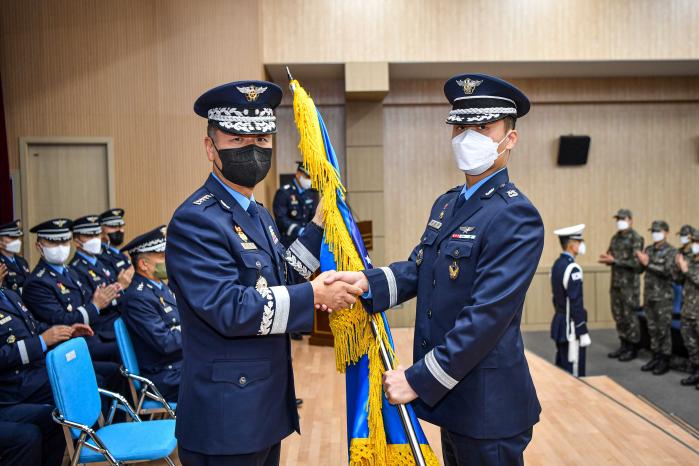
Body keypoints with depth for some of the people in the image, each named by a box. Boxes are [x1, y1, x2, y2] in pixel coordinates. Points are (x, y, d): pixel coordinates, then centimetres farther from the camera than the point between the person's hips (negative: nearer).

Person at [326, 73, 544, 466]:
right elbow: (419, 269, 5)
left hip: (488, 405, -8)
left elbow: (487, 315, -25)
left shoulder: (516, 217, -19)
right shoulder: (446, 204, 9)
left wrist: (418, 380, -22)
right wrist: (367, 282, -15)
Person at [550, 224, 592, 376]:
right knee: (573, 374, -1)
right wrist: (583, 333, -18)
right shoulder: (572, 268, -21)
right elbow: (576, 303, -22)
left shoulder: (557, 264, 7)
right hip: (571, 327, -9)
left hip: (559, 323, 9)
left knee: (561, 370, 16)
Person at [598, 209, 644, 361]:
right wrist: (606, 258, -5)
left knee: (629, 316, -1)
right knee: (618, 315, 11)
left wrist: (614, 261, -20)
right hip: (616, 282, 7)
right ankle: (624, 345, 21)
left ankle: (633, 348, 9)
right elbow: (611, 256, 18)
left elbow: (635, 263, -17)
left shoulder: (636, 238, -10)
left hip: (630, 283, -7)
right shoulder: (615, 238, 13)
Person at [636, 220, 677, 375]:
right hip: (649, 295, 6)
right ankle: (656, 357, 21)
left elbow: (667, 271, -20)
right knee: (652, 328, 11)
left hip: (663, 297, -6)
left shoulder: (671, 251, -7)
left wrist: (648, 264, -20)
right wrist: (641, 260, -12)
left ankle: (665, 361, 8)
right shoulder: (648, 249, 12)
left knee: (663, 329, -1)